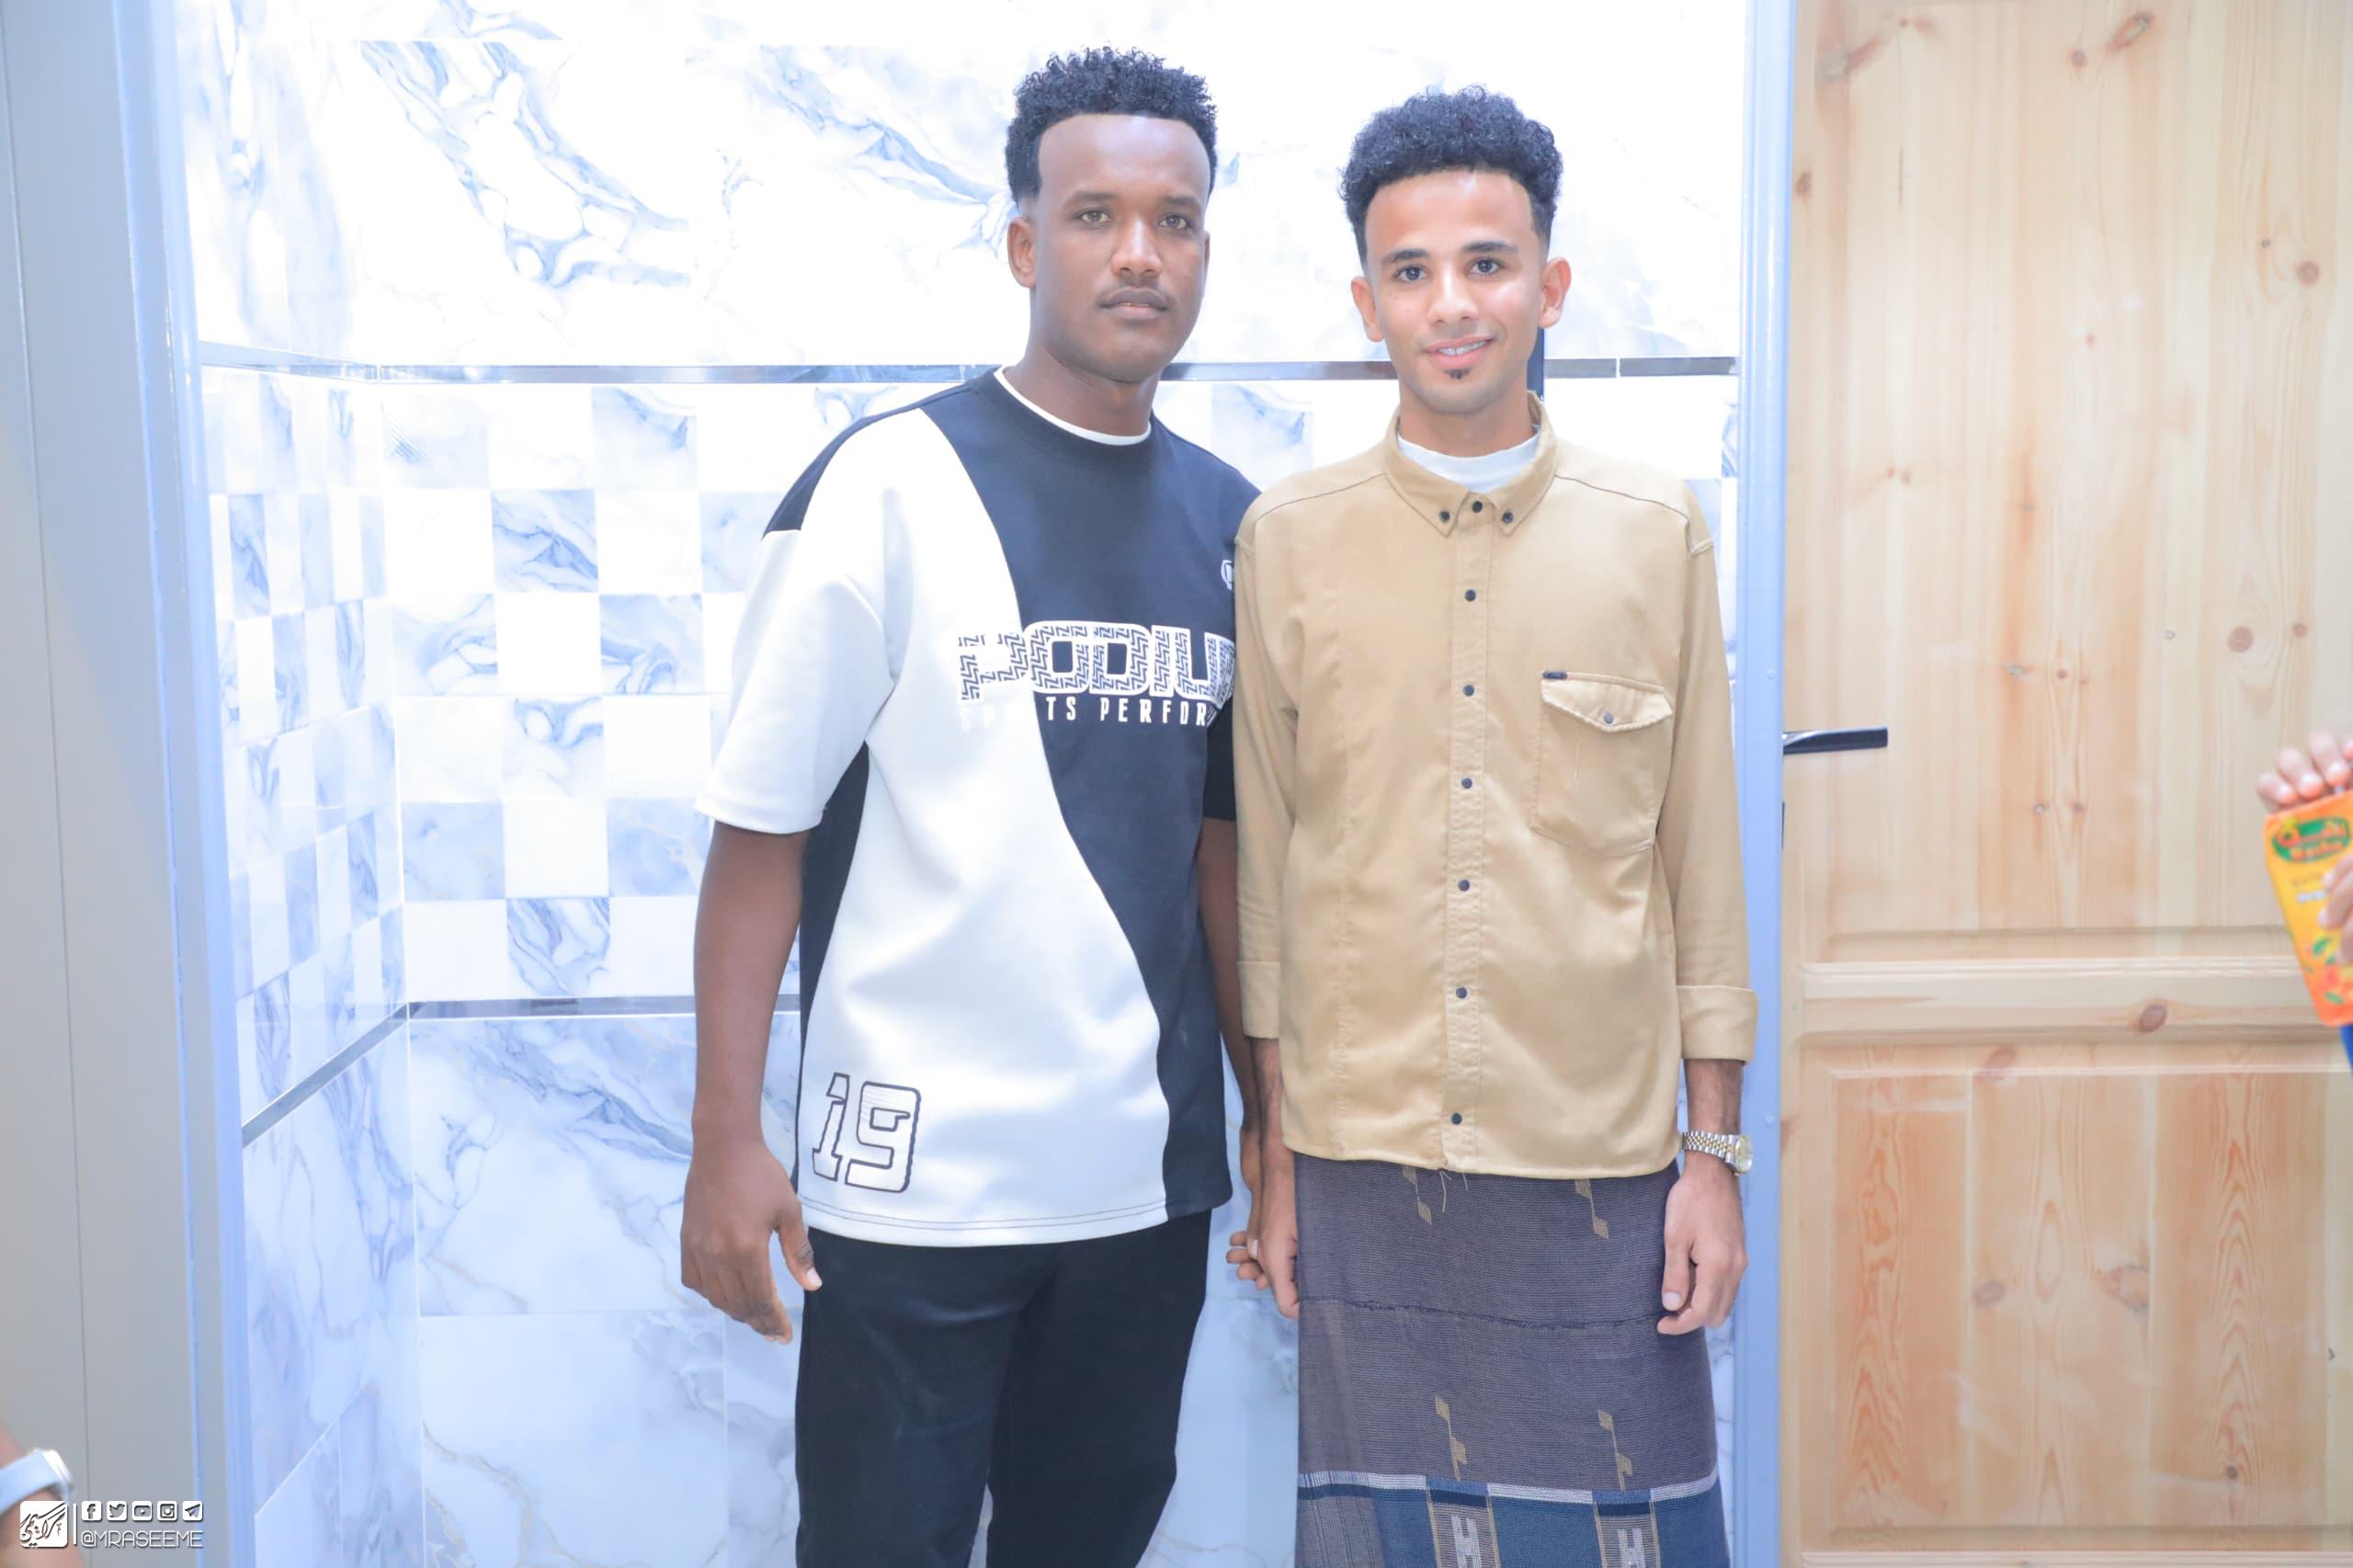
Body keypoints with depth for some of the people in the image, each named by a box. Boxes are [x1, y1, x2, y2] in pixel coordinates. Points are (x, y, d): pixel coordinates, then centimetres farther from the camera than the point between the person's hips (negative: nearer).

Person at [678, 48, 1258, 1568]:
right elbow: (761, 829, -9)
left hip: (1147, 1178, 5)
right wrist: (727, 1140, -12)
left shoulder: (1231, 520, 6)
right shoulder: (888, 486, -9)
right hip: (914, 1179, -4)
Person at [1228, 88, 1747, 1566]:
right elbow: (1268, 864, 4)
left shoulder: (1658, 530, 1)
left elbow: (1701, 852, 4)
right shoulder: (1287, 540, 1)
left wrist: (1716, 1151, 3)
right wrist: (1279, 1158, 6)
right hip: (1367, 1162, 0)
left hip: (1603, 1162, 0)